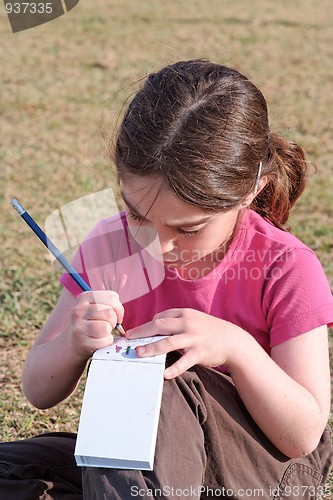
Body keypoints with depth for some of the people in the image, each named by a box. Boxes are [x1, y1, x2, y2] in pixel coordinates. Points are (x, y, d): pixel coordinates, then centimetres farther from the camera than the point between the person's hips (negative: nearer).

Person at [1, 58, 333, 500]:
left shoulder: (285, 269, -16)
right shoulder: (114, 246, -6)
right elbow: (39, 392, -2)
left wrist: (237, 347, -32)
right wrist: (74, 343, -25)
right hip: (146, 463, 5)